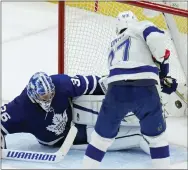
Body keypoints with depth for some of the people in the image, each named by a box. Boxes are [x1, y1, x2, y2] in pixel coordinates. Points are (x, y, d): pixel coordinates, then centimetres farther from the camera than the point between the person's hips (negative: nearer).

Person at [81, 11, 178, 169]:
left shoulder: (114, 44, 35)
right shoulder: (140, 26, 18)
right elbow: (156, 36, -5)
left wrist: (162, 79, 31)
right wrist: (162, 59, 10)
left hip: (117, 89, 3)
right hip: (145, 89, -3)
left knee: (102, 136, 19)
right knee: (157, 136, 19)